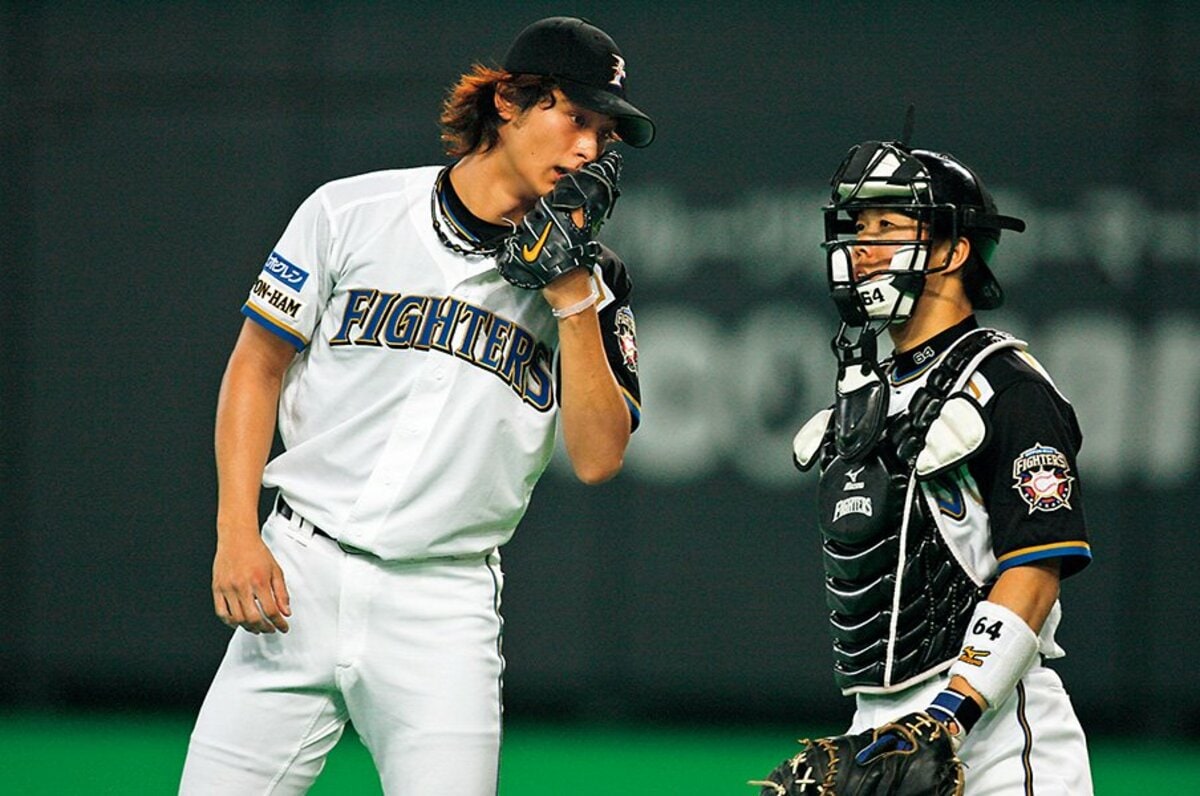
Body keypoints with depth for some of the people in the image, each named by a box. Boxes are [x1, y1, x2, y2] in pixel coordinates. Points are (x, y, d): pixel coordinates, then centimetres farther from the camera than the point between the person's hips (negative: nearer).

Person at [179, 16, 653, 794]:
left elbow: (597, 457, -5)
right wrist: (236, 533, -3)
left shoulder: (592, 280, 4)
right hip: (298, 575, 0)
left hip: (444, 609, 0)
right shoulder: (353, 212, 2)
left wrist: (572, 298, -12)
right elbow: (257, 364, 7)